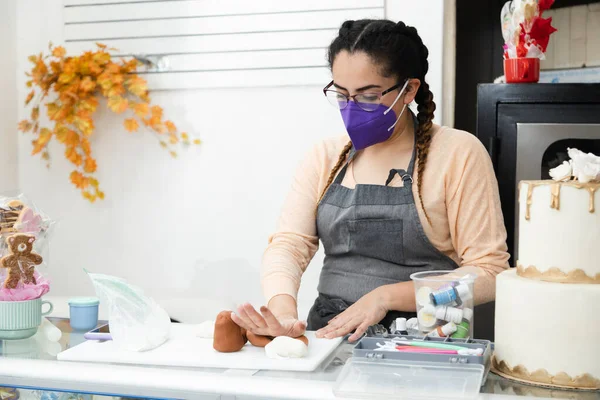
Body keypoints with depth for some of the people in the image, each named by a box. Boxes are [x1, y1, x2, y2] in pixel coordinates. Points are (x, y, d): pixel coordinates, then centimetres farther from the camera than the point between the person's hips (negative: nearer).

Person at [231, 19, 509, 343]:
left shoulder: (458, 153, -5)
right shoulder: (325, 157, 9)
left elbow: (488, 273, -8)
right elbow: (288, 245, -1)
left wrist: (386, 296, -18)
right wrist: (283, 310, -22)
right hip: (329, 336, 3)